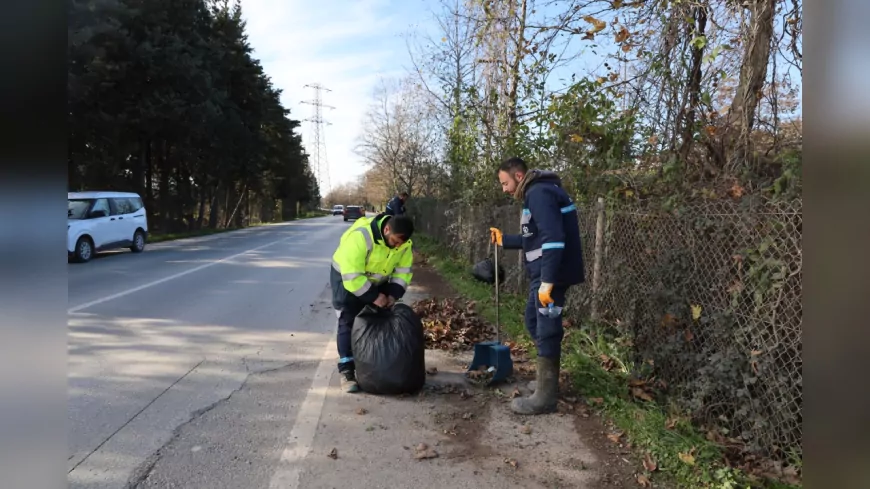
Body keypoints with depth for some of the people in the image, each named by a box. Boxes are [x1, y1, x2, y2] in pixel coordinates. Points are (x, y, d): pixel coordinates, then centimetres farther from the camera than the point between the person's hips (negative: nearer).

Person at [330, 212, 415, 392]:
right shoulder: (360, 237, -39)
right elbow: (352, 276, -38)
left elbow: (403, 270, -8)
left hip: (377, 280, 6)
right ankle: (346, 371, -5)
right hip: (346, 277, -6)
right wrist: (373, 297, -34)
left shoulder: (403, 242, -18)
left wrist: (394, 293, -22)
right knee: (348, 322, -9)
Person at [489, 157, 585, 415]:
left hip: (552, 273, -11)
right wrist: (504, 240, 26)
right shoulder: (535, 193, 18)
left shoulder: (539, 193, -16)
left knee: (547, 330, -4)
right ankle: (547, 379, 33)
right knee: (534, 320, 21)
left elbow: (553, 238, -26)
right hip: (544, 272, 11)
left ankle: (545, 396, 6)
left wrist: (547, 281, -28)